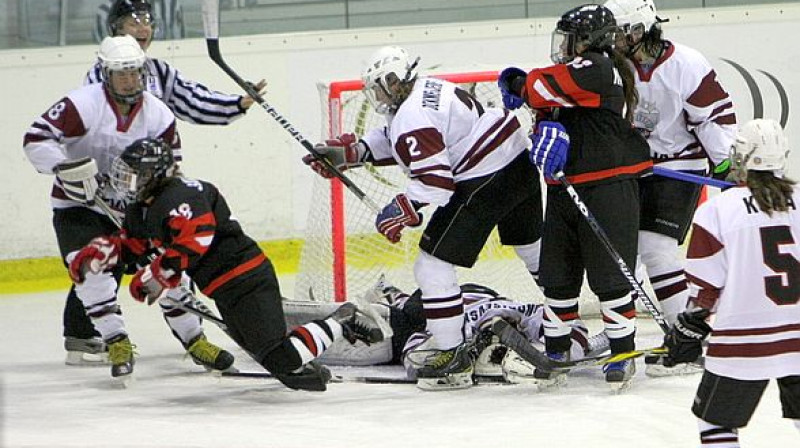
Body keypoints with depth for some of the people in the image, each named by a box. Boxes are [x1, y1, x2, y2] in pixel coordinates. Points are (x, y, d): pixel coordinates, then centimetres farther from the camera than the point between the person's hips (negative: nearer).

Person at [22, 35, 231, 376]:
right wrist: (66, 168, -35)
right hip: (78, 204, -4)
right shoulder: (83, 105, -19)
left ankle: (193, 339, 8)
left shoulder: (158, 116, -5)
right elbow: (37, 139, -23)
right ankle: (114, 341, -15)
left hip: (130, 206, 4)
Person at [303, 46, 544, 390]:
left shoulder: (413, 116, -17)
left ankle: (452, 357, -2)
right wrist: (350, 152, 18)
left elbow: (435, 179, -23)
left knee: (432, 265, -4)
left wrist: (402, 212, -14)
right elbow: (395, 142, 25)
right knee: (535, 249, 28)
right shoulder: (429, 89, 14)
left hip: (485, 182, -11)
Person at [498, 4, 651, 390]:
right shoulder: (571, 75, 17)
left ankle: (623, 353, 5)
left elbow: (544, 89, -17)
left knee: (609, 277, -4)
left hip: (609, 186, -9)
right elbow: (550, 110, 7)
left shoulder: (599, 68, -11)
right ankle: (556, 350, 19)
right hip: (565, 188, 9)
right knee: (557, 276, 10)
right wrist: (550, 131, -17)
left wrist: (517, 83, 5)